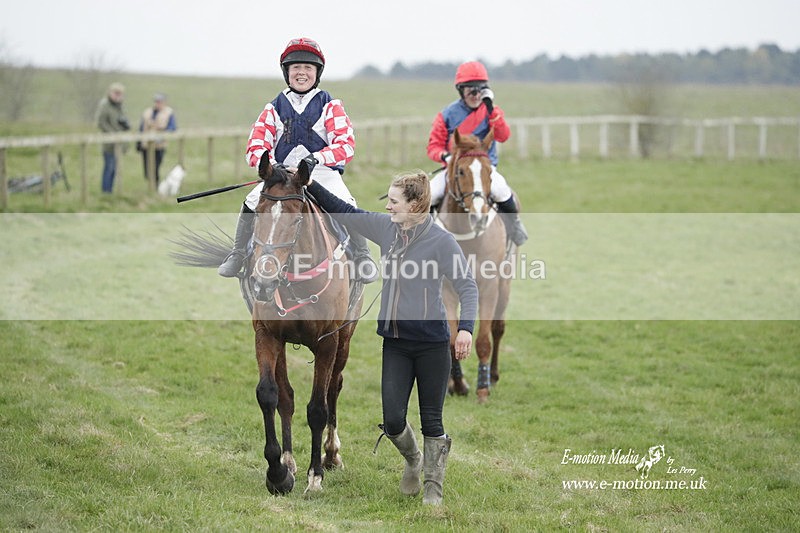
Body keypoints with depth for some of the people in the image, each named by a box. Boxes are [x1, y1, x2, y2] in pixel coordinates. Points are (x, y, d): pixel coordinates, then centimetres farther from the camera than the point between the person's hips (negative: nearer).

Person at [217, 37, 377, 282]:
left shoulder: (330, 106, 3)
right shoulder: (274, 108, 10)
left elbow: (345, 144, -8)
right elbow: (256, 143, 4)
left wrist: (317, 159, -25)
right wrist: (264, 161, -20)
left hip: (324, 172, -2)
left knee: (347, 207, -27)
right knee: (251, 203, -17)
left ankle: (362, 257, -11)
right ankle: (237, 256, 0)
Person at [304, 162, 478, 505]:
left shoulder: (442, 241, -13)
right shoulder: (386, 228, 3)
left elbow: (467, 287, -15)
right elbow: (343, 212, 14)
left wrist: (466, 327, -29)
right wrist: (310, 185, 8)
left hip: (431, 342, -5)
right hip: (395, 342, 5)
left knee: (431, 421, 5)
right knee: (392, 420, 1)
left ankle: (433, 487, 22)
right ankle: (413, 461, 33)